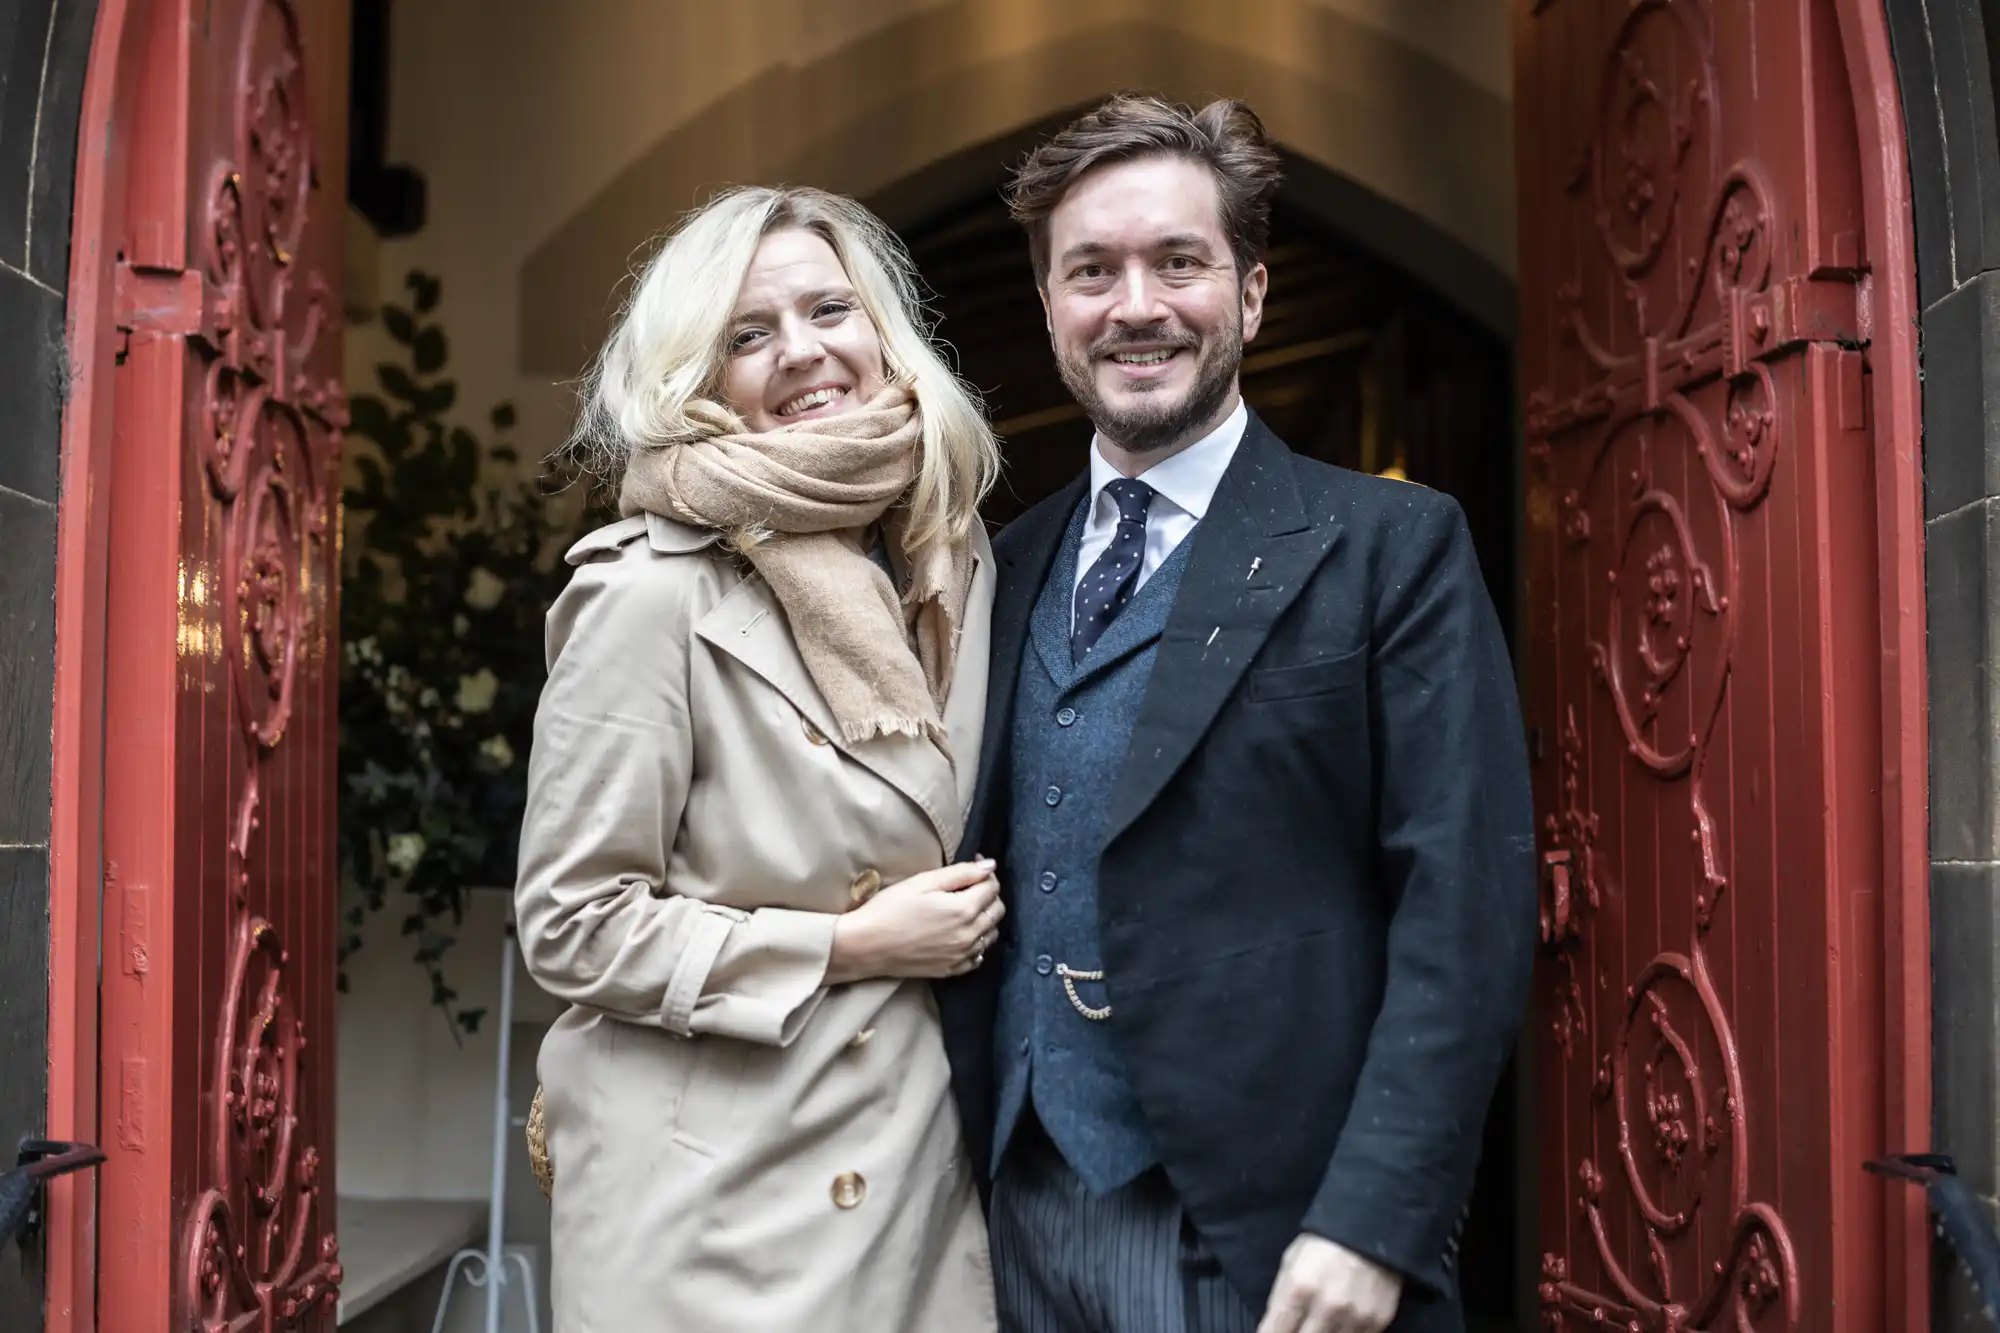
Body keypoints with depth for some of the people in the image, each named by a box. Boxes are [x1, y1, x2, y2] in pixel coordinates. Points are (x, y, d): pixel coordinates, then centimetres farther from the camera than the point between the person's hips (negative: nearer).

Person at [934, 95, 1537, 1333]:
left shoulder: (1394, 546, -6)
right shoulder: (1011, 568, 9)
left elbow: (1466, 913, -11)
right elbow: (992, 883, 12)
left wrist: (1373, 1224, -18)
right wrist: (961, 1175, 5)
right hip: (1023, 1216, 5)